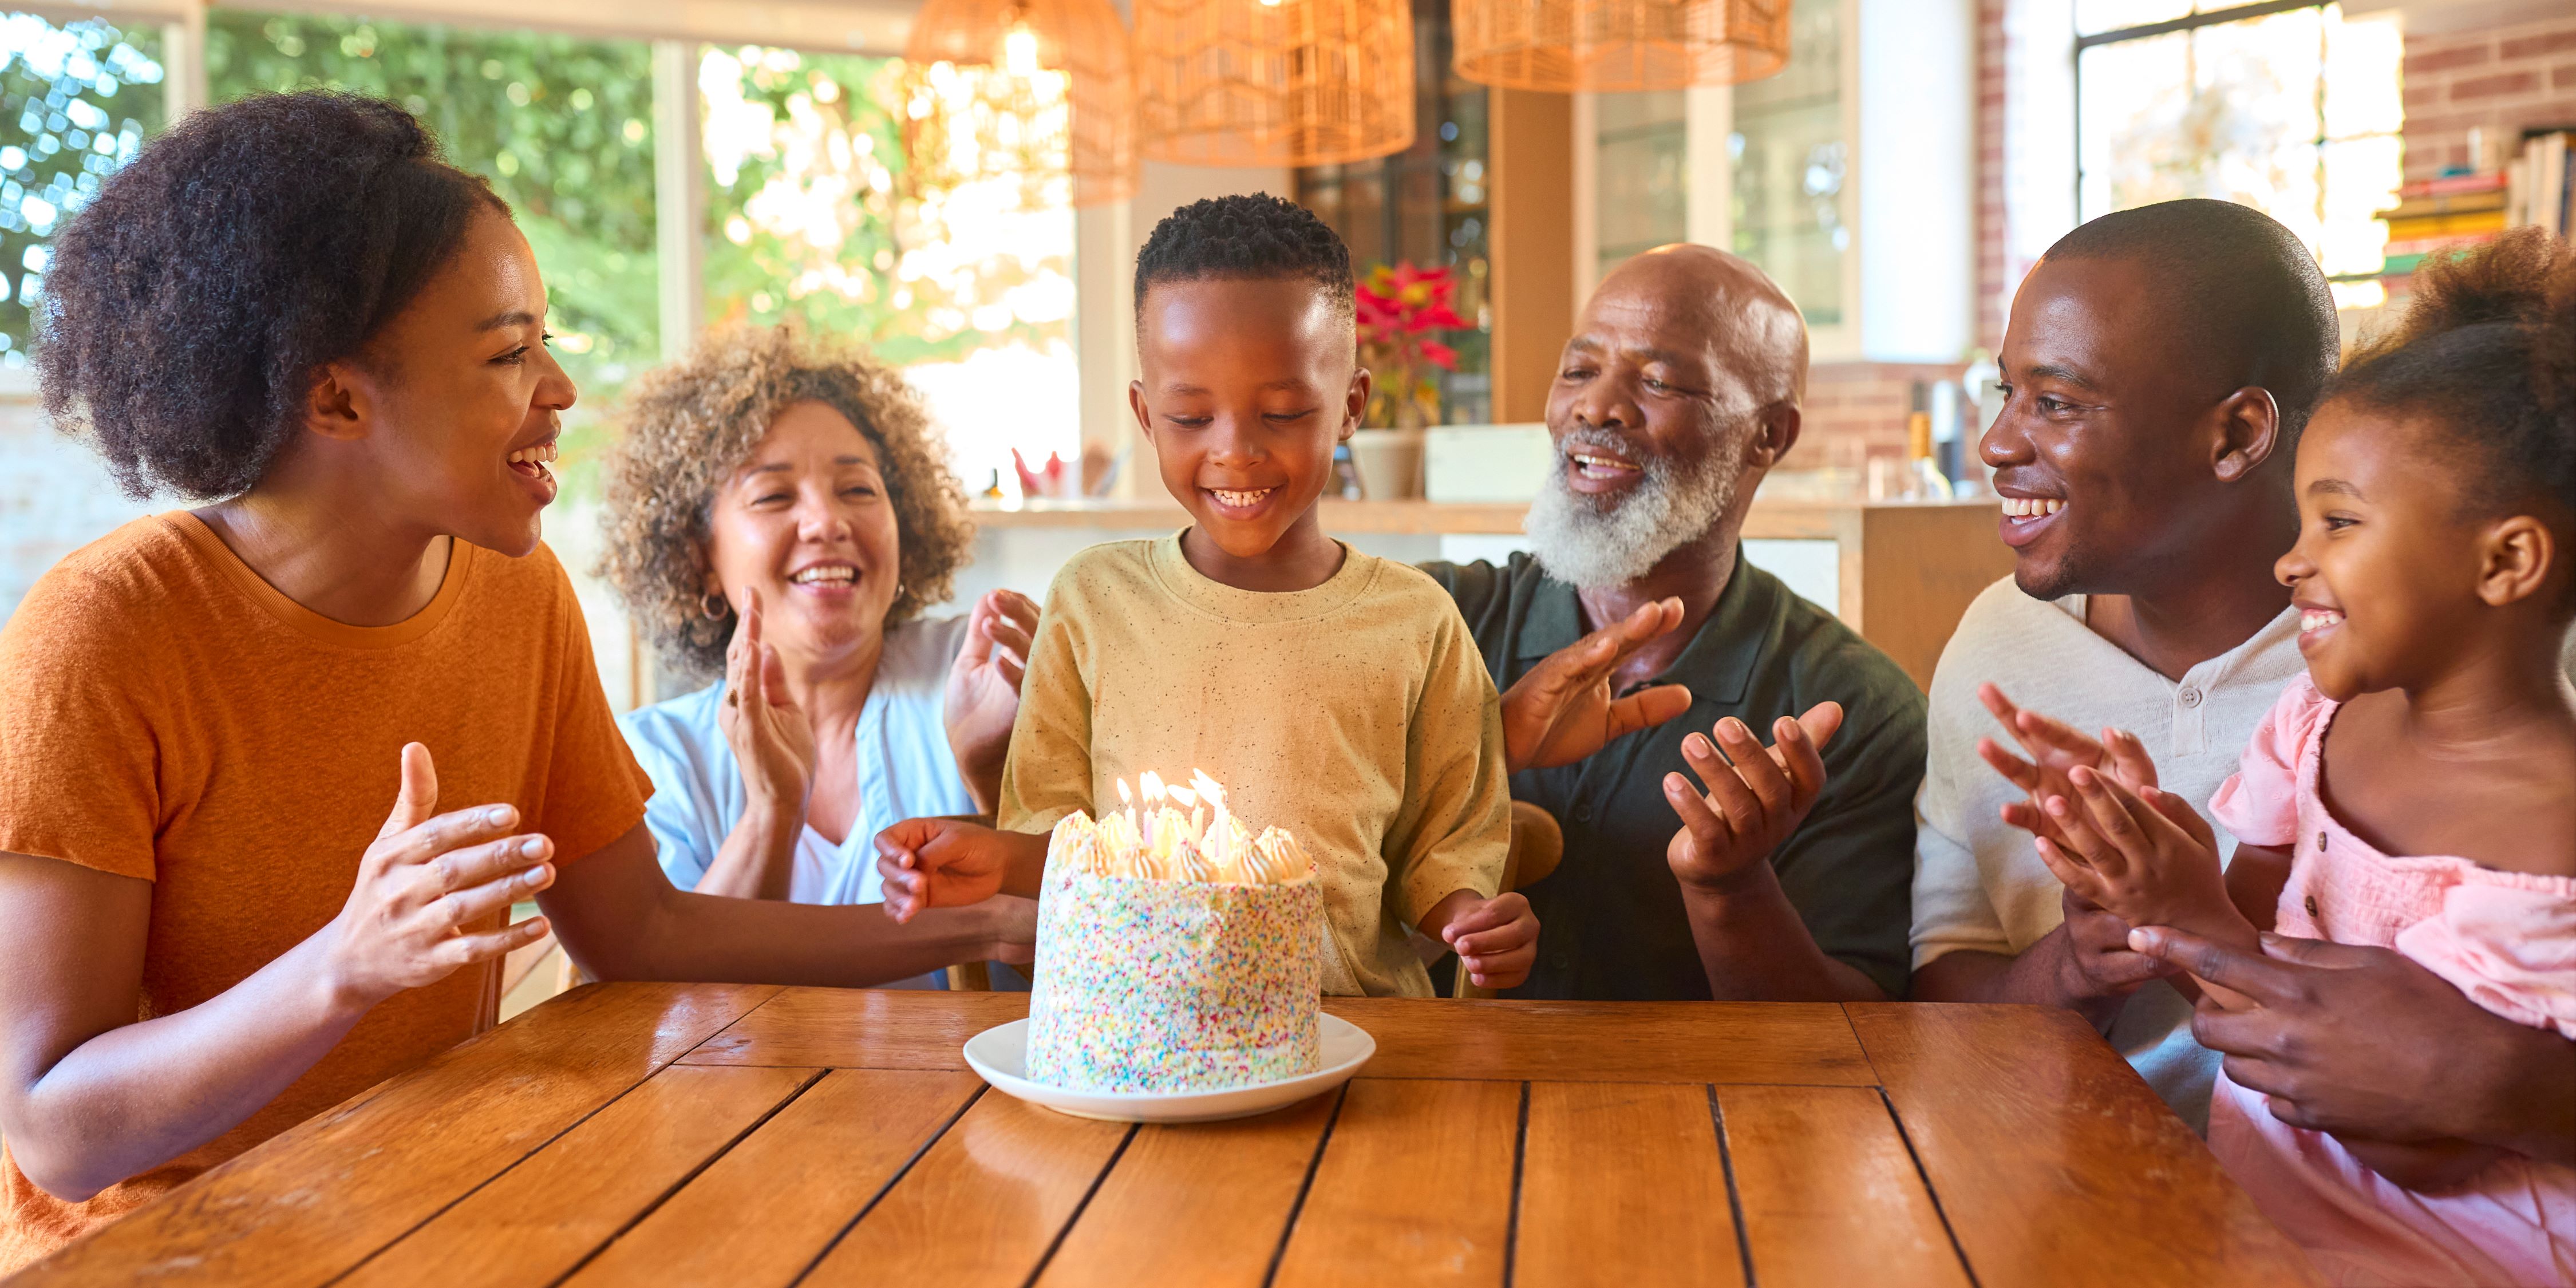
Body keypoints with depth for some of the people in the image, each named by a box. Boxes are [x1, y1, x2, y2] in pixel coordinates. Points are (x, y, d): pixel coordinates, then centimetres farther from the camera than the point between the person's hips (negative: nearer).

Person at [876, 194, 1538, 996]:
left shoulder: (1414, 622, 2)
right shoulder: (1094, 599, 5)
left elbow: (1443, 851, 10)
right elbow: (1061, 826, 11)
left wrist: (1467, 915, -10)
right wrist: (1003, 860, -9)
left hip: (1360, 1022, 0)